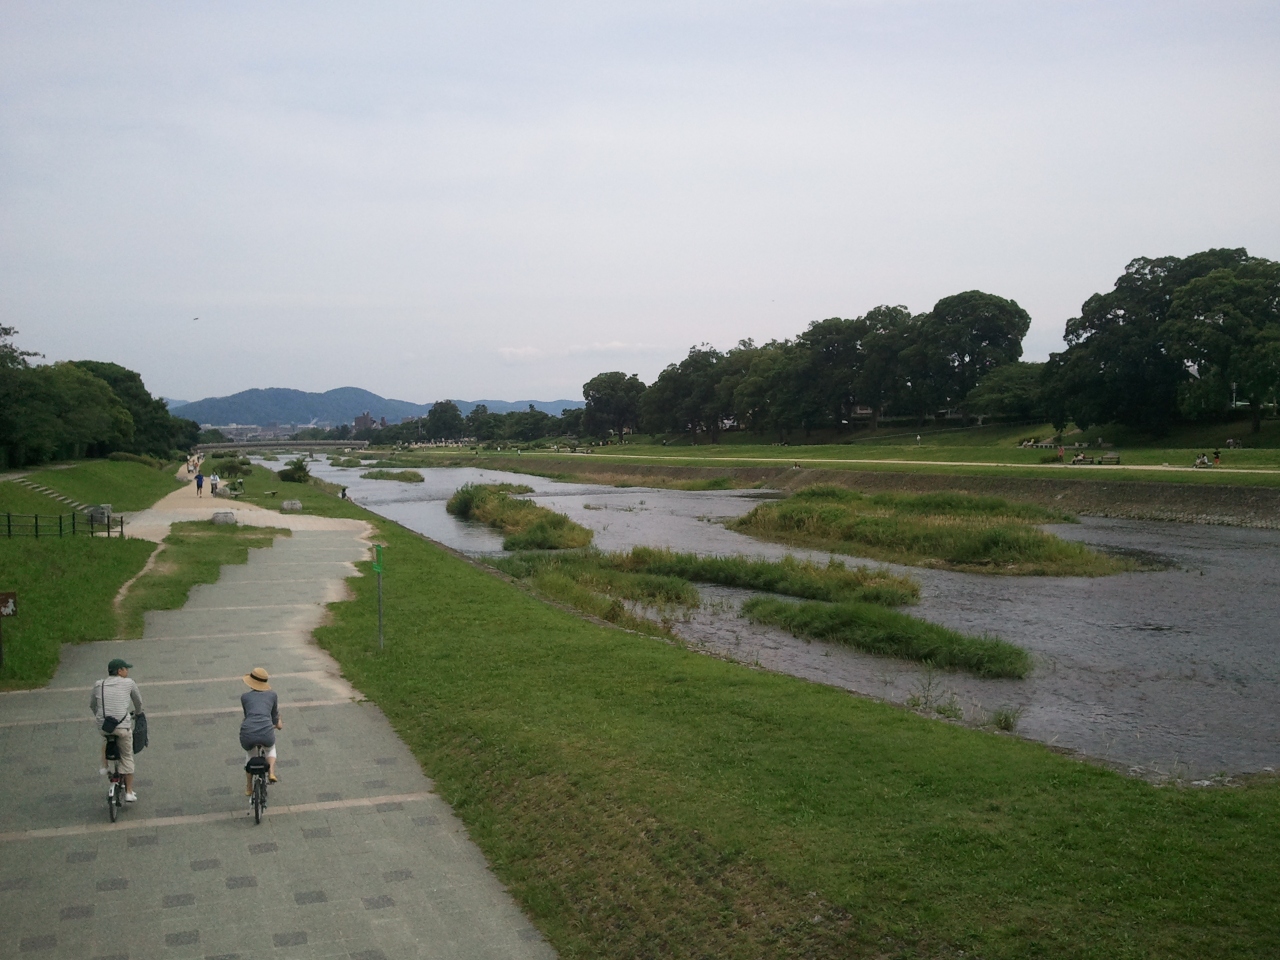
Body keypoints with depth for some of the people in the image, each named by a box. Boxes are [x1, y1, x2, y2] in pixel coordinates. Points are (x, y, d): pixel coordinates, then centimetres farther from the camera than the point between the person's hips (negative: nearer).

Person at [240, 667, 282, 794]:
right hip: (266, 734, -1)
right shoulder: (272, 694, 15)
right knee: (271, 747, 37)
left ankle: (248, 788, 41)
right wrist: (278, 724, 50)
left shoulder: (245, 696, 14)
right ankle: (271, 773, 14)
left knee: (249, 754, 36)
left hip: (247, 735, 1)